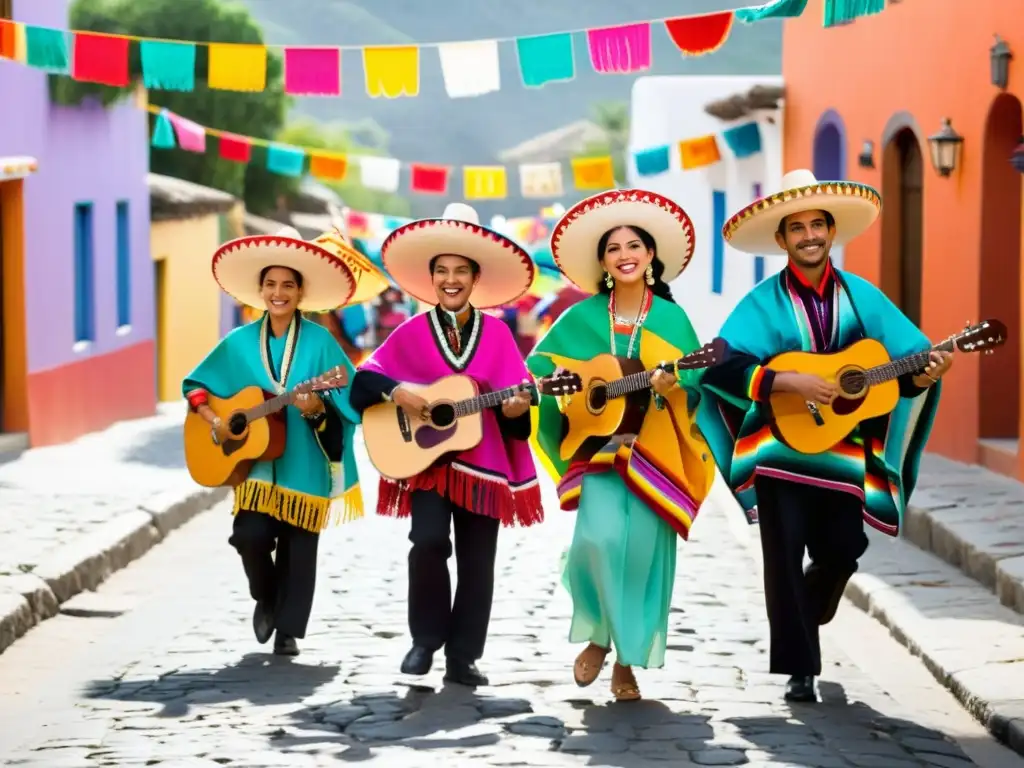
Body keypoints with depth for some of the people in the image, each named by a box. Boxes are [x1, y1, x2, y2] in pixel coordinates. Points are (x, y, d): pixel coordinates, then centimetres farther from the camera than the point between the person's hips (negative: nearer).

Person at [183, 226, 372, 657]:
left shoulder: (319, 341, -5)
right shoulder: (240, 342, 3)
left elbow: (350, 400, -6)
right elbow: (195, 385, 11)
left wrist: (318, 410, -24)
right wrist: (214, 420, -5)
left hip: (305, 463, -1)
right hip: (256, 459, 1)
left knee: (298, 548, 3)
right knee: (251, 535, -13)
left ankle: (288, 630, 19)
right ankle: (265, 600, 17)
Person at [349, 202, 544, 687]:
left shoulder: (496, 333, 3)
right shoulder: (413, 332, 2)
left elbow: (517, 394, 0)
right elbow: (364, 379, 1)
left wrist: (514, 408, -21)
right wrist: (396, 391, -16)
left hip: (483, 461, 2)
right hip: (426, 457, -1)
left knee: (476, 562, 4)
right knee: (429, 540, -21)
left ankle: (462, 657, 15)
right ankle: (425, 640, -1)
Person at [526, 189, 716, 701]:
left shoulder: (671, 318, 4)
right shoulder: (582, 317, 7)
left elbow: (696, 383, 0)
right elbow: (537, 363, 11)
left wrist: (672, 386, -21)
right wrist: (561, 379, -10)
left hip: (655, 449, 0)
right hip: (598, 444, 0)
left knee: (644, 551, -3)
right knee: (601, 537, -20)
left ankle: (627, 662, 12)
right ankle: (597, 635, 5)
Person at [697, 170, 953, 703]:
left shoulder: (861, 297, 2)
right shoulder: (763, 303, -7)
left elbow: (907, 363, 1)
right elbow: (721, 367, -18)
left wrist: (928, 371, -21)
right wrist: (790, 382, -26)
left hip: (843, 449, 3)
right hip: (782, 447, -3)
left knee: (843, 549, 6)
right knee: (786, 555, -2)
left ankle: (800, 614, 38)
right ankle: (800, 668, 7)